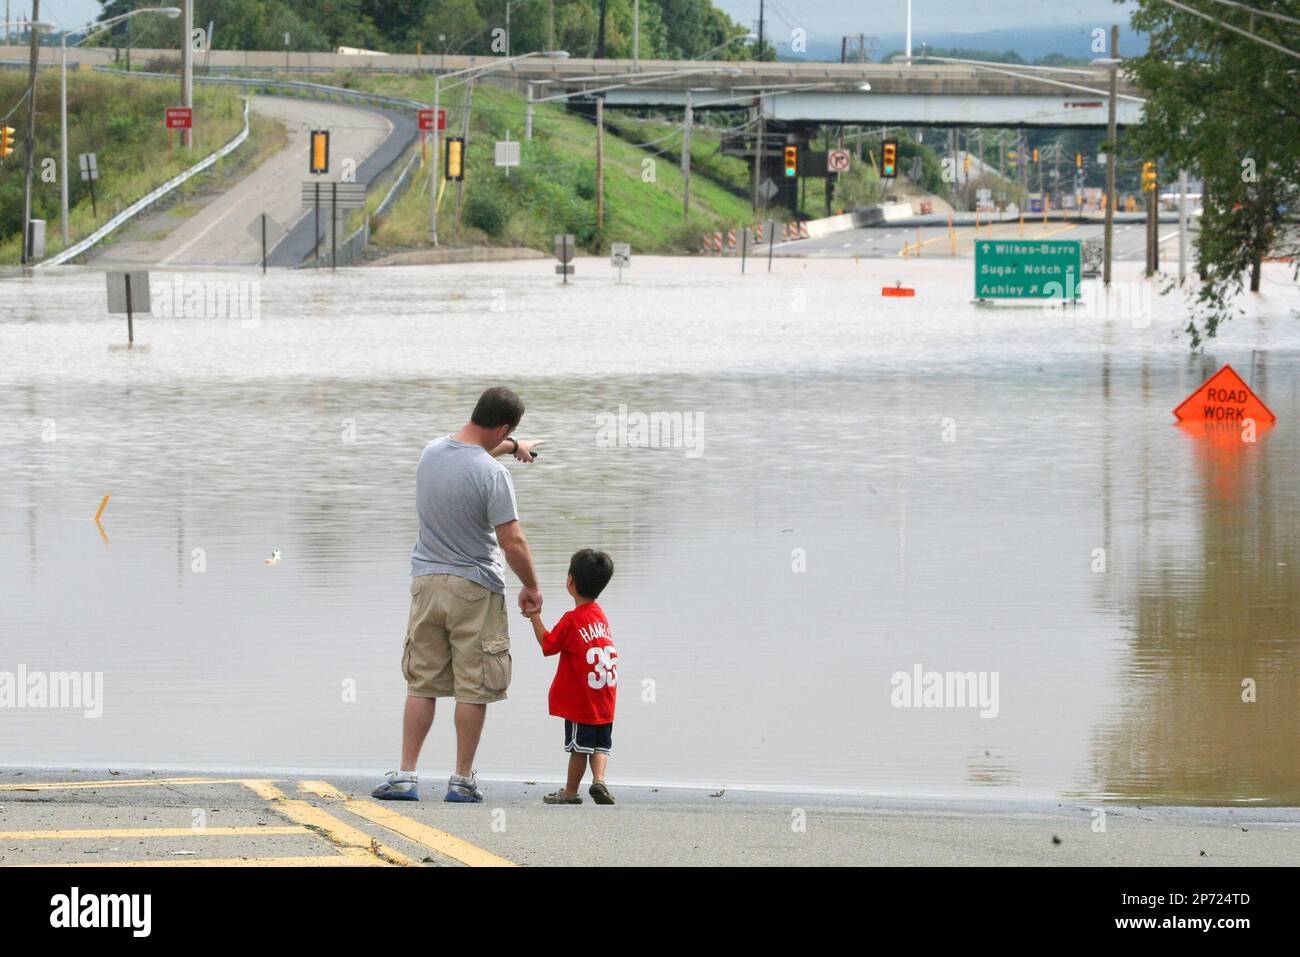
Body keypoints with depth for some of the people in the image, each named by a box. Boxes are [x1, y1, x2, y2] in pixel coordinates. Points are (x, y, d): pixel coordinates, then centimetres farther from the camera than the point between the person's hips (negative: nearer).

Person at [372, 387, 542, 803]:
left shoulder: (433, 451, 4)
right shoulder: (491, 473, -17)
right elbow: (513, 543, -16)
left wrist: (514, 446, 46)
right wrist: (532, 588, 0)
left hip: (426, 581, 6)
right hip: (475, 588, -6)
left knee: (421, 683, 10)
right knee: (473, 687, 3)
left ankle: (405, 776, 7)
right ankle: (463, 780, 6)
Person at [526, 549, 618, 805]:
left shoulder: (572, 619, -15)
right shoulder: (600, 615, 6)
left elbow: (547, 644, -5)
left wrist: (535, 617, 3)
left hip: (580, 700, -5)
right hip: (605, 699, 5)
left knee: (580, 746, 4)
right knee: (601, 744, 11)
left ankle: (570, 791, 15)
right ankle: (599, 779, -7)